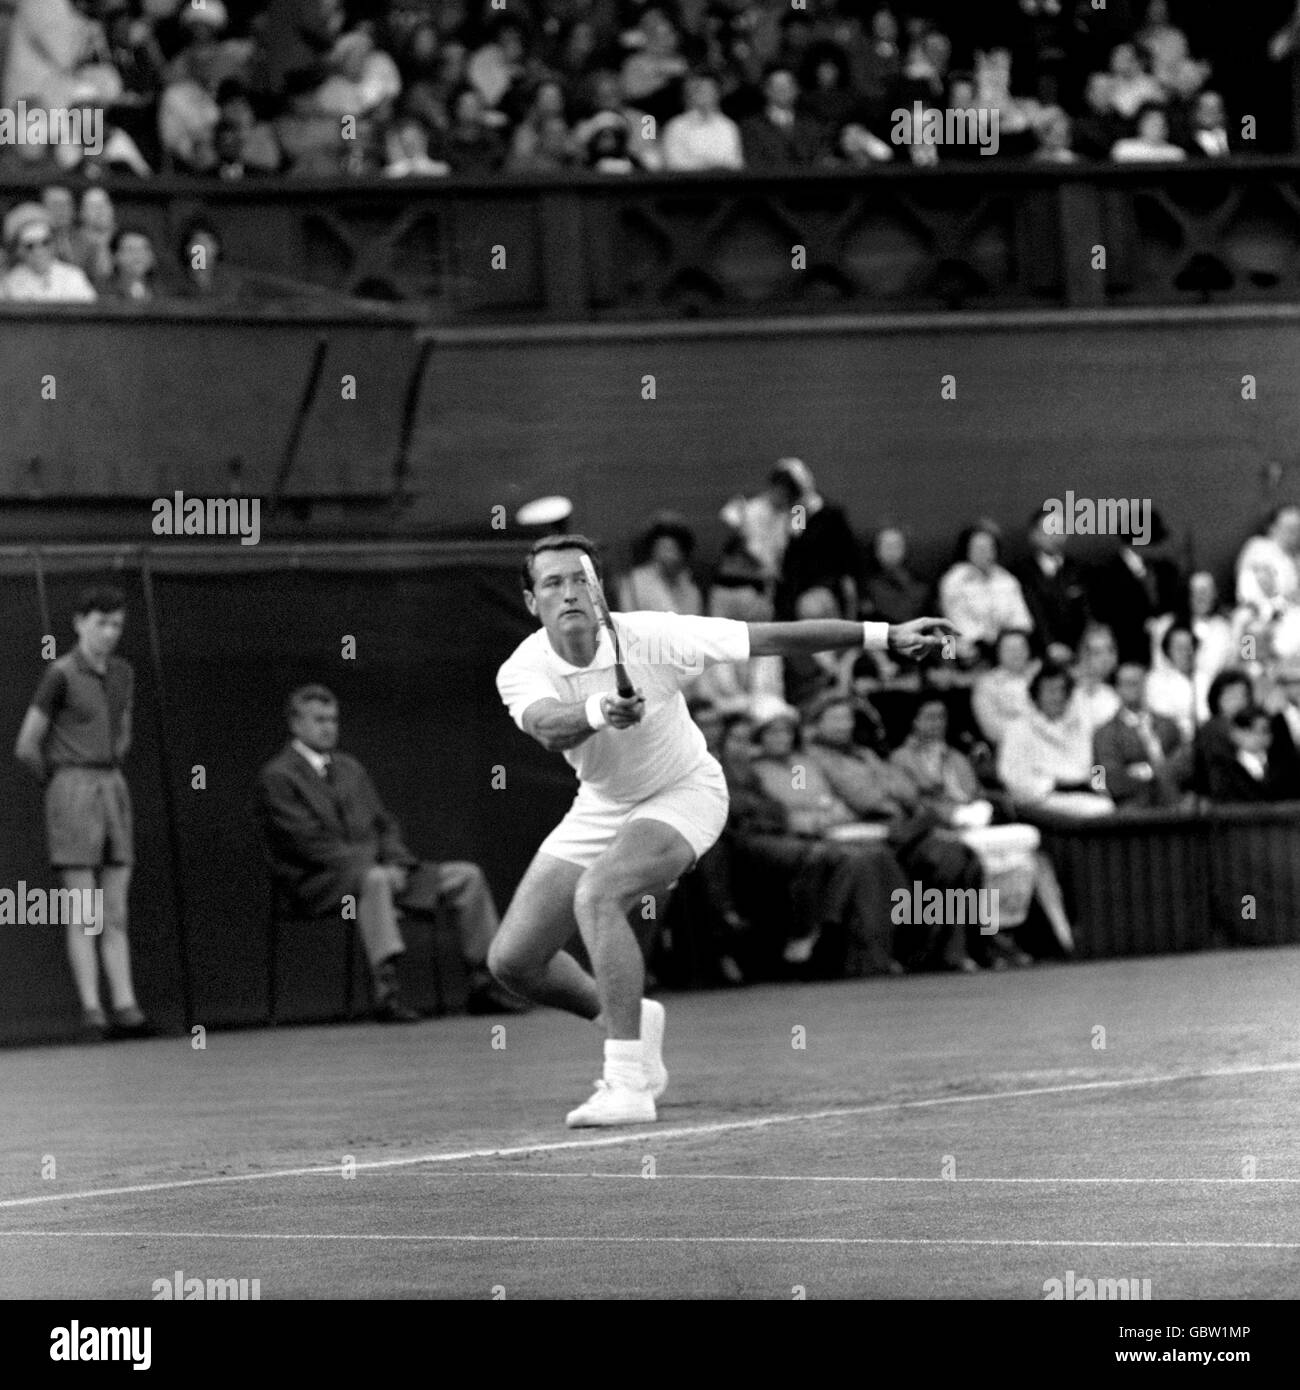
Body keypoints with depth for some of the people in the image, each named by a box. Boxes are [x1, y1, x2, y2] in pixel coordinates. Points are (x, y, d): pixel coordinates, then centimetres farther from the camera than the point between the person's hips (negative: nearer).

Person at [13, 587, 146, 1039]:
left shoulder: (122, 672, 11)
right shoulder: (60, 675, -9)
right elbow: (27, 746, -7)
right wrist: (57, 781, 8)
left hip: (112, 790, 6)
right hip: (71, 797, -6)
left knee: (116, 913, 1)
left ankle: (124, 1005, -1)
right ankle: (91, 1009, -9)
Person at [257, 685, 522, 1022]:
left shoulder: (350, 768, 22)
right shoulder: (277, 777, -3)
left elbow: (383, 826, 20)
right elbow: (309, 842, -14)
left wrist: (397, 863, -3)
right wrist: (371, 866, -20)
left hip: (378, 869, 8)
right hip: (318, 885, -8)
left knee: (467, 875, -2)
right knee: (374, 879, -42)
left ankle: (484, 985, -3)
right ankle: (386, 993, -50)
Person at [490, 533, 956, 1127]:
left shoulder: (647, 637, -25)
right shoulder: (521, 671, -18)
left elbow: (774, 638, -23)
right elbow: (549, 728, -41)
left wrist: (887, 636, -26)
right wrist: (599, 712, -64)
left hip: (683, 794, -5)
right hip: (601, 806, 5)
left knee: (596, 894, -33)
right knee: (512, 960, 1)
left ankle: (627, 1085, -32)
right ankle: (630, 1022, 29)